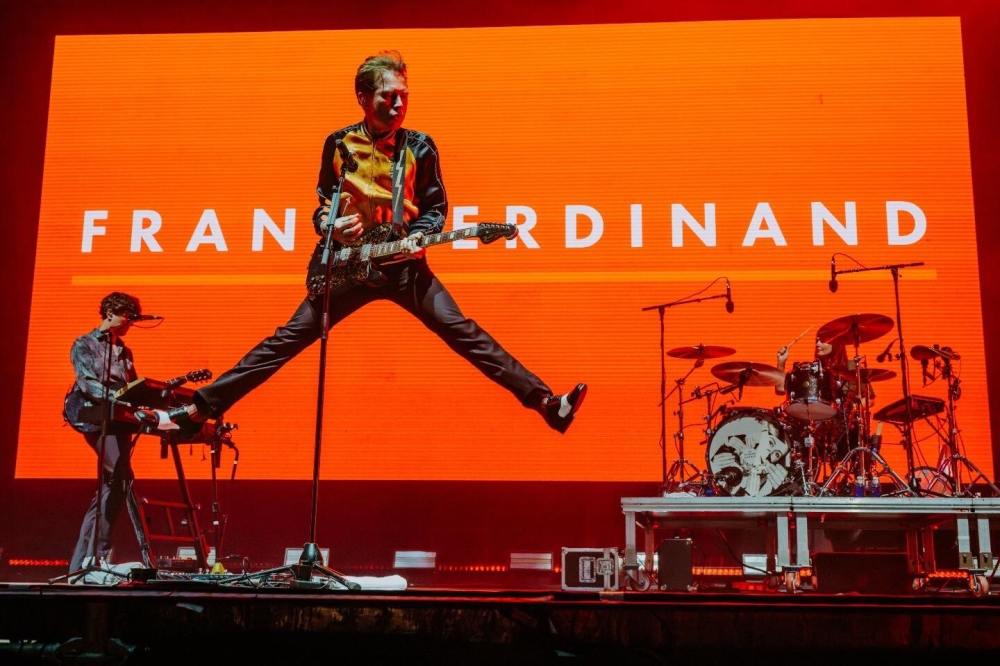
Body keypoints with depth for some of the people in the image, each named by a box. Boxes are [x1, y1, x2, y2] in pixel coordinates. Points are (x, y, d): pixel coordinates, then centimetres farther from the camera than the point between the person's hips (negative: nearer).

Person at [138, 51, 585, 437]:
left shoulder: (419, 147, 1)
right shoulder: (338, 144, 3)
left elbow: (436, 207, 7)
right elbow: (322, 204, 13)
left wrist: (420, 237, -13)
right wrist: (328, 226, -9)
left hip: (404, 263, 0)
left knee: (463, 333, -10)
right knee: (287, 339, -2)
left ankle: (547, 403, -11)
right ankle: (198, 410, 1)